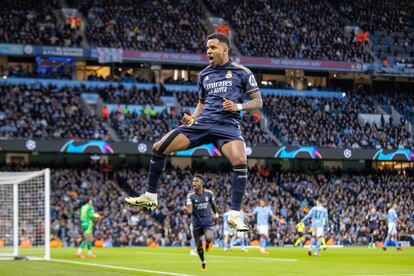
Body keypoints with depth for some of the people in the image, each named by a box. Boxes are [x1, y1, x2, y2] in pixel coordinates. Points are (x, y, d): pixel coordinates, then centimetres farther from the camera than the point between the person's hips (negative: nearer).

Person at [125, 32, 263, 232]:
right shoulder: (204, 74, 17)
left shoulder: (242, 72, 4)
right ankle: (150, 197, 11)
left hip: (227, 125, -5)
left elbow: (258, 102, 4)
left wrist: (238, 106, -14)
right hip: (203, 123, 5)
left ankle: (235, 215, -24)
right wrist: (193, 118, 10)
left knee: (240, 161, -33)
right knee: (158, 148, -4)